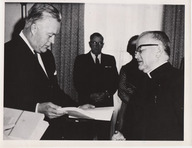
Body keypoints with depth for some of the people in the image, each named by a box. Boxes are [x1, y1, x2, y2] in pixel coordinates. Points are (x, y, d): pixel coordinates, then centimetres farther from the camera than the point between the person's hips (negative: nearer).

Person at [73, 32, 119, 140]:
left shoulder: (110, 59, 15)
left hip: (106, 103, 2)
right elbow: (77, 82, 1)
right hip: (86, 103, -1)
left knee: (104, 135, -3)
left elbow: (115, 81, 10)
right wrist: (90, 95, -12)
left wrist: (106, 93, -7)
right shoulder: (80, 59, 8)